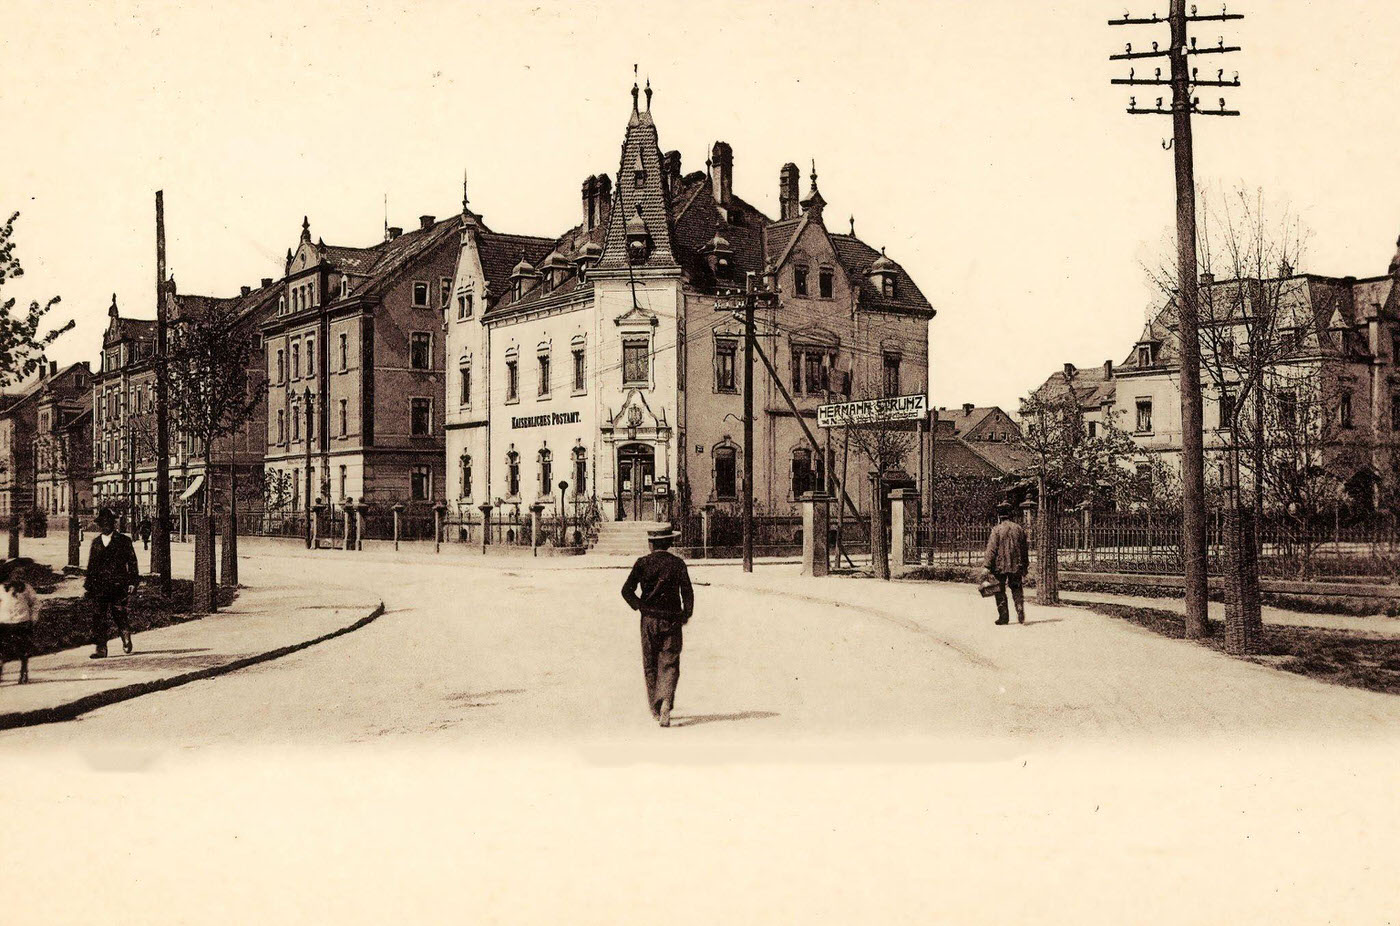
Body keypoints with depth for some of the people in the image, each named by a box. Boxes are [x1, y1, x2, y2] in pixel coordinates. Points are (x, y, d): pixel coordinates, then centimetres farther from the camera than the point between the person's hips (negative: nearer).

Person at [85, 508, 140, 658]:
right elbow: (91, 565, 18)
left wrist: (132, 582, -5)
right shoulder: (95, 542, 15)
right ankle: (100, 649, -3)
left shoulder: (124, 541, 4)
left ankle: (126, 640, 26)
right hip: (99, 587, 3)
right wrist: (87, 585, 13)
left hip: (118, 586, -3)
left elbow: (132, 562, 3)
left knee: (119, 616, -1)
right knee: (98, 617, -5)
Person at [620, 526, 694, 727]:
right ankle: (665, 704, -20)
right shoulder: (677, 563, -2)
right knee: (669, 664, 1)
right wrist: (686, 614, 8)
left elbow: (627, 590, -6)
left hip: (649, 620, 1)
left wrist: (640, 607, 7)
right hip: (672, 620, -1)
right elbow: (688, 592, -6)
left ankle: (655, 710, 18)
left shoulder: (642, 563, -1)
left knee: (650, 665, 12)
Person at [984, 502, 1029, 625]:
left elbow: (991, 550, -12)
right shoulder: (1019, 529, 5)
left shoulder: (997, 530, -8)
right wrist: (1025, 565, 20)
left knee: (1000, 592, 6)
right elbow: (1024, 549, 12)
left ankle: (1003, 617, 6)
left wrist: (987, 566, -11)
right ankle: (1020, 610, -7)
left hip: (1000, 566, -3)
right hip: (1016, 566, 3)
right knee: (1016, 589, 13)